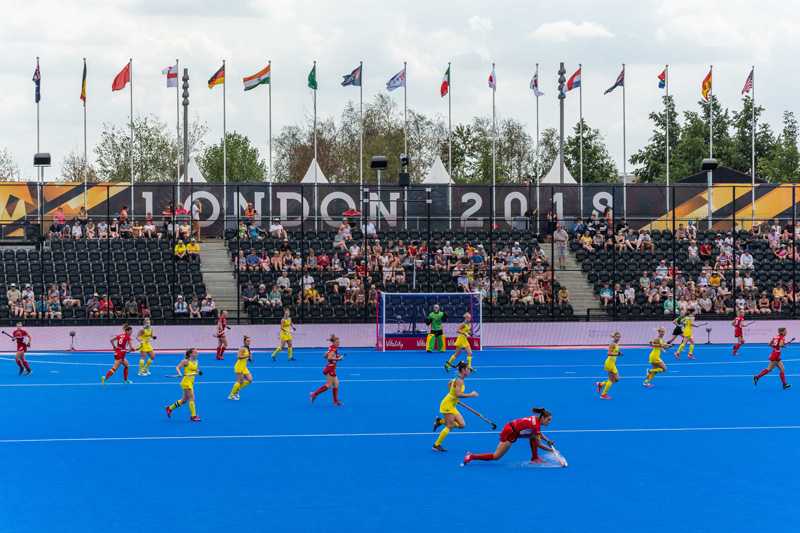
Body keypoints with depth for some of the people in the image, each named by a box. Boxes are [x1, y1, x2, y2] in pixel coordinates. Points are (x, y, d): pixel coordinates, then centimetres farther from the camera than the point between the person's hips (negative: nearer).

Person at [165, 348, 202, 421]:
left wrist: (198, 372, -2)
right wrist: (180, 373, -28)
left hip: (191, 382, 8)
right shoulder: (186, 361, -12)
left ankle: (170, 408, 32)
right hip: (186, 382, -8)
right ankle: (193, 416, -1)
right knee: (192, 398, -9)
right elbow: (177, 367, -11)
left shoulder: (196, 362, 9)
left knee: (184, 399, 16)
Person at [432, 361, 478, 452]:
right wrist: (470, 395, -24)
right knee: (449, 426, -6)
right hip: (447, 405, -9)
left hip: (452, 406, 9)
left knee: (462, 425, 5)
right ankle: (436, 445, 2)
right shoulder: (459, 381, -20)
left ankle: (440, 421, 11)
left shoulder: (458, 379, 9)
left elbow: (450, 383, 27)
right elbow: (458, 394, -30)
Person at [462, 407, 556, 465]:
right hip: (509, 433, -9)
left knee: (533, 436, 11)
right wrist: (551, 450, -7)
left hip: (510, 428, 9)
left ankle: (535, 458, 15)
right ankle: (472, 457, 1)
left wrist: (548, 440, 11)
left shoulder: (536, 419, 5)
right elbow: (539, 445, -17)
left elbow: (539, 435, 24)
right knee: (496, 457, -3)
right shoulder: (536, 425, -21)